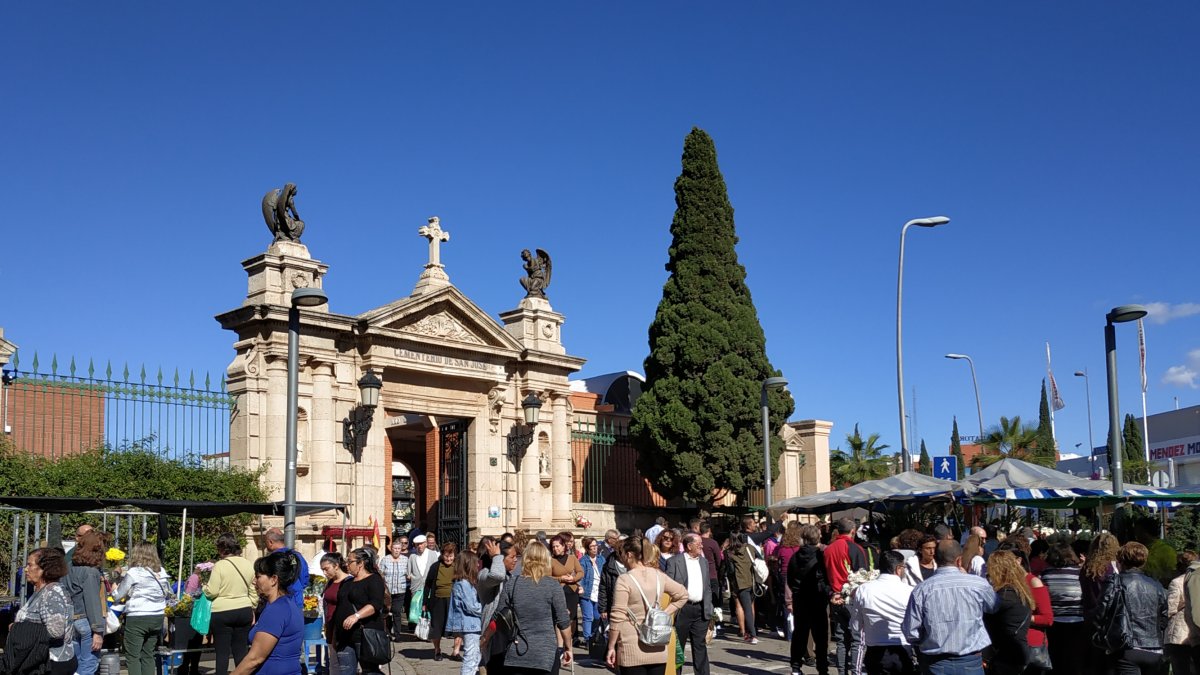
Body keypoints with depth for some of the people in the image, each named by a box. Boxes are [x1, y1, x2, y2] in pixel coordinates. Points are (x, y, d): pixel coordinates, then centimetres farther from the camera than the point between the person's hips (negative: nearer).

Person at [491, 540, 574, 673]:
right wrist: (568, 648, 8)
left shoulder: (511, 584, 0)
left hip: (514, 654, 2)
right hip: (544, 655, -2)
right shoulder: (553, 585, -5)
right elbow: (563, 622, -5)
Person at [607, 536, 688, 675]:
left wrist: (611, 647, -5)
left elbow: (617, 618, -12)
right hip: (658, 649, 5)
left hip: (632, 652, -5)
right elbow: (683, 595, 17)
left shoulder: (625, 580, -12)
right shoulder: (659, 576, 6)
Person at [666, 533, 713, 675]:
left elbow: (708, 587, 18)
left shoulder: (704, 562, 15)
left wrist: (708, 608, 10)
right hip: (682, 610, -5)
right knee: (678, 645, 4)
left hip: (700, 610, 5)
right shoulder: (674, 562, -4)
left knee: (700, 646, 7)